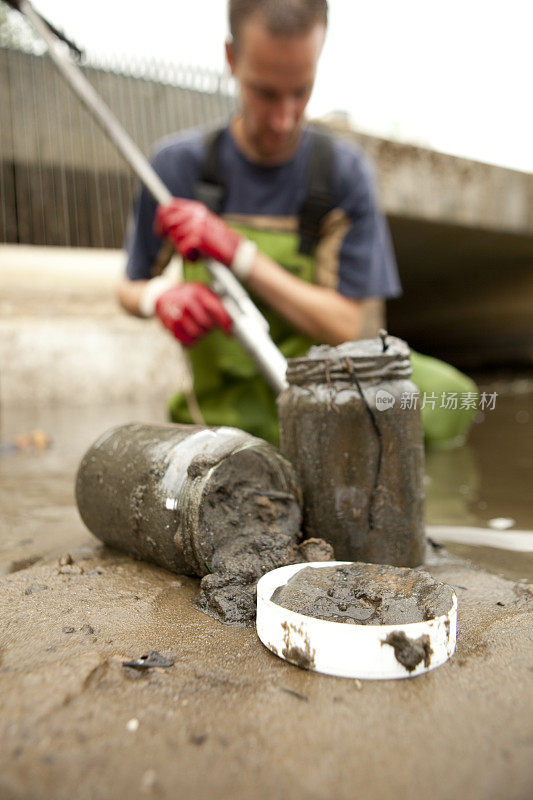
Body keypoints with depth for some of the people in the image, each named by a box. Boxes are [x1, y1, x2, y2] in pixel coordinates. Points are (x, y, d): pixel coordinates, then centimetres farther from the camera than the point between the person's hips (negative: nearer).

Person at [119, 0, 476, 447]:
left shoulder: (344, 173, -5)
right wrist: (160, 297, -18)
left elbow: (345, 327, -10)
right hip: (228, 411, -1)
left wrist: (237, 253, -20)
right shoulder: (180, 165, -3)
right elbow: (130, 289, 7)